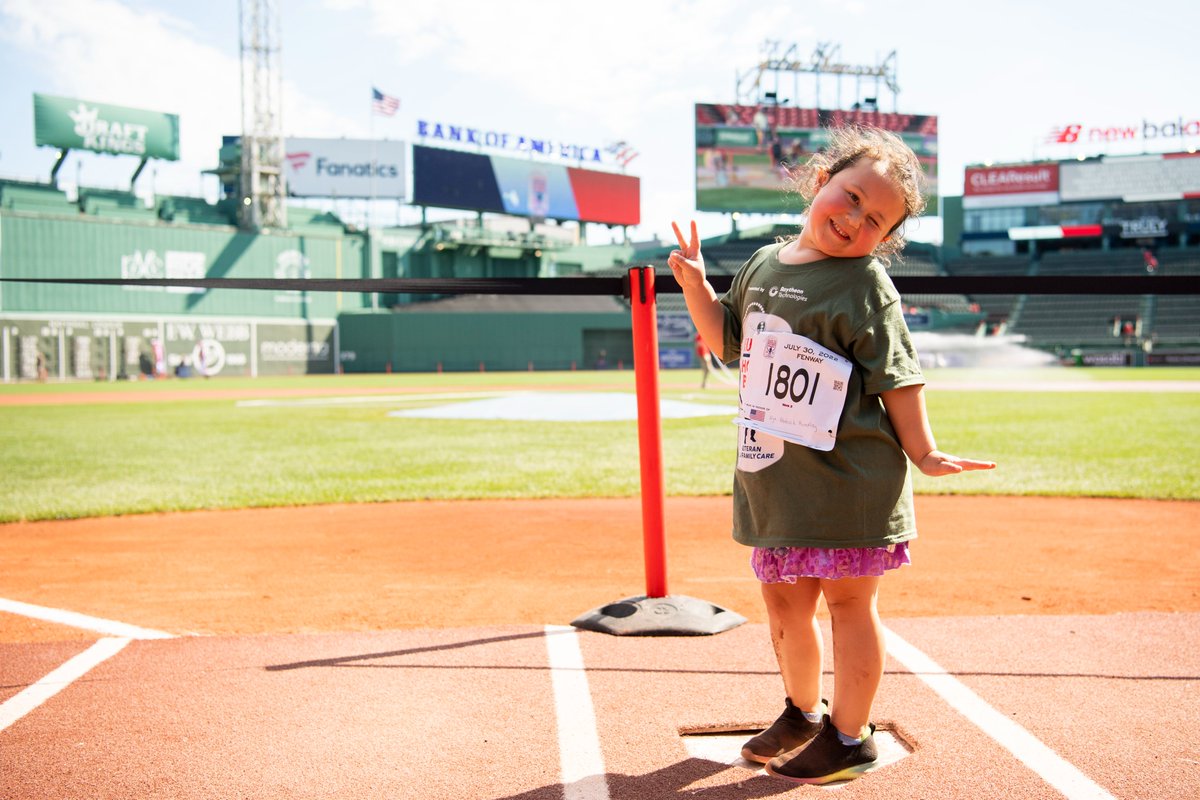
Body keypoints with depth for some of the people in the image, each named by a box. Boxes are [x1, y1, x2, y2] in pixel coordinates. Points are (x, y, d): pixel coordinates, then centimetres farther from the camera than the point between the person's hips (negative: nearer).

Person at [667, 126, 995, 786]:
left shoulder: (865, 285, -9)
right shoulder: (763, 266, 10)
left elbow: (897, 378, -9)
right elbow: (728, 340, 20)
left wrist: (924, 453, -12)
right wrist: (695, 284, 9)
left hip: (849, 482, -6)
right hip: (773, 478, 6)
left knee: (847, 601, 5)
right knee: (783, 602, 16)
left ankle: (849, 736, 21)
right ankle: (803, 712, 38)